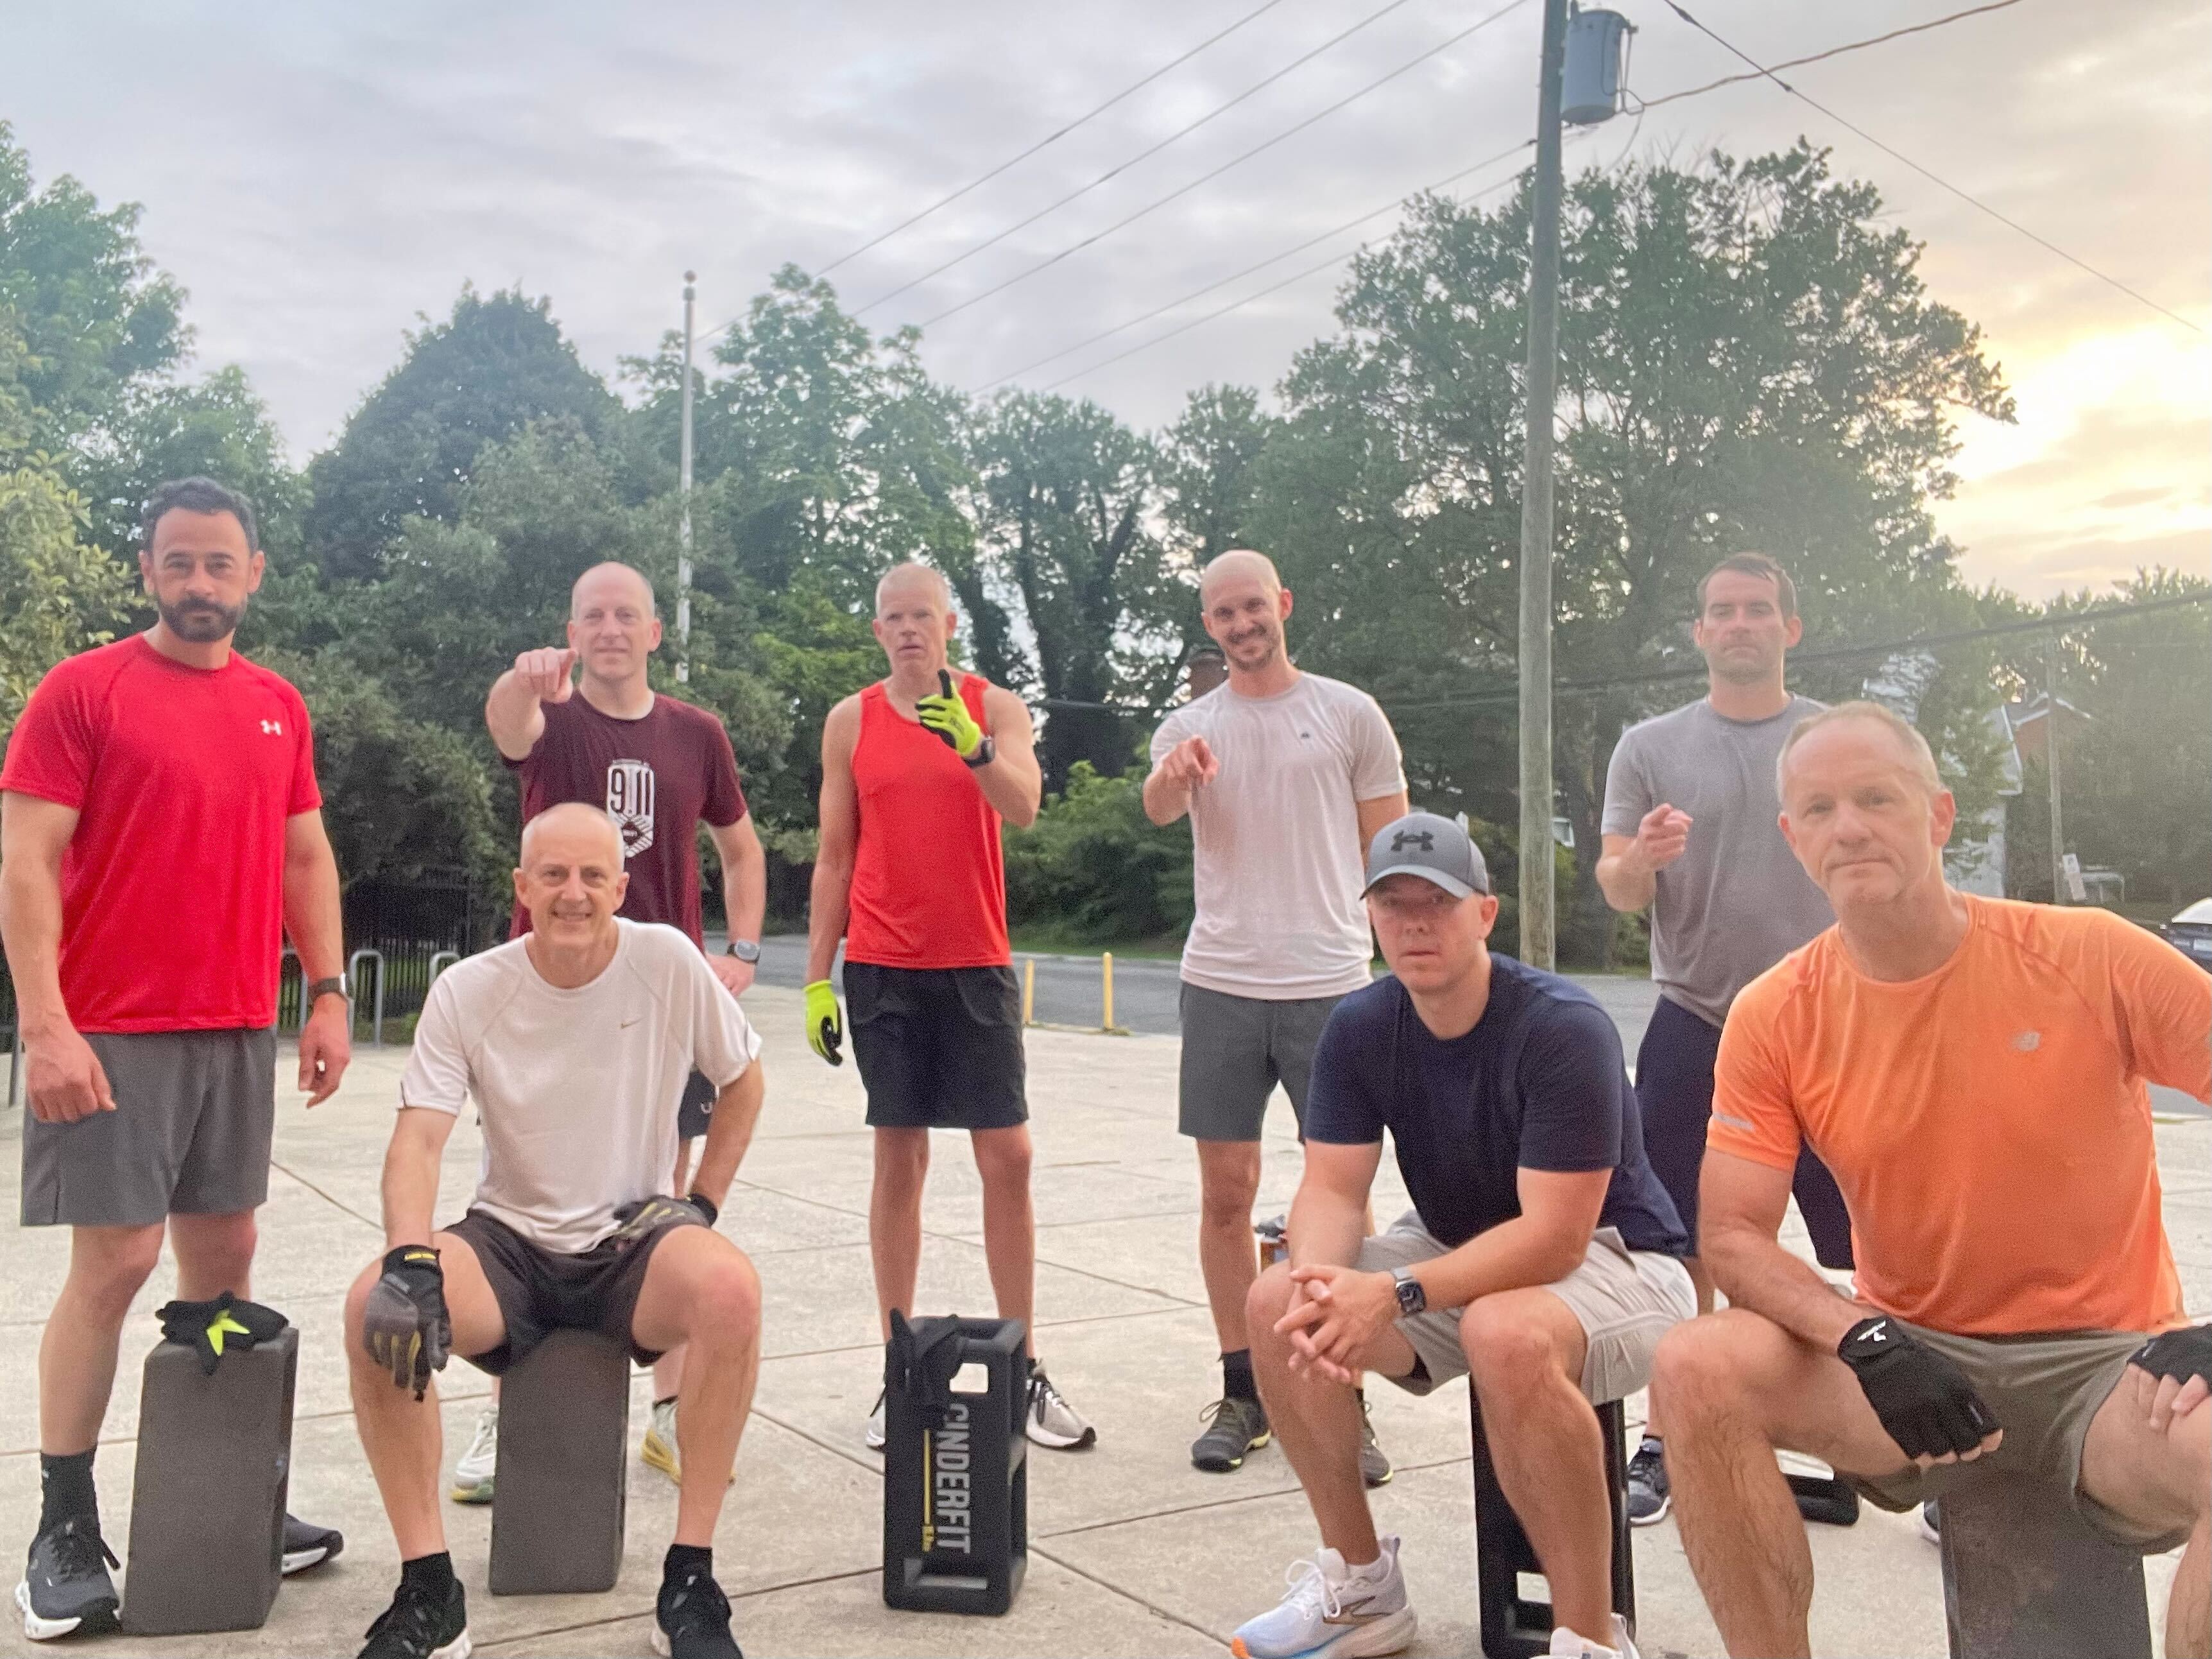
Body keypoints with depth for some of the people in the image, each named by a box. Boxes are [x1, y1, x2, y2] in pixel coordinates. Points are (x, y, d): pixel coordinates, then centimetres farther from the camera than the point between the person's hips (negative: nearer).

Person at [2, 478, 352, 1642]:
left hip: (239, 1033, 5)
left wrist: (327, 997, 7)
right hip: (113, 1033, -5)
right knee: (115, 1260, -4)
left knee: (224, 1257, 9)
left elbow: (306, 859, 15)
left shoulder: (279, 708, 12)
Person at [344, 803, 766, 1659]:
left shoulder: (668, 961, -8)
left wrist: (703, 1201, -2)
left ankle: (689, 1581, -18)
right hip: (511, 1243, 1)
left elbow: (742, 1079, 7)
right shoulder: (466, 991, -7)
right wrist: (411, 1261, -31)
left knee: (731, 1290, -33)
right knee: (372, 1306, -28)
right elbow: (418, 1138, -14)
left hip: (633, 1238, -1)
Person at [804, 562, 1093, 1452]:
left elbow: (1024, 805, -14)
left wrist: (972, 744, -32)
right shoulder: (850, 721, 6)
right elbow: (834, 859, 8)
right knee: (899, 1159, 3)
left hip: (976, 962, 0)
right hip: (882, 967, 0)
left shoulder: (995, 707, 4)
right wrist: (816, 979, 4)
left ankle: (1024, 1370, 9)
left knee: (1008, 1157, 0)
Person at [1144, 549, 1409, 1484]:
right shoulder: (1190, 725, 8)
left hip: (1331, 985, -2)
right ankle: (1241, 1395, 19)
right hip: (1220, 986, 2)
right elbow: (1157, 809, -15)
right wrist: (1174, 774, -37)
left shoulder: (1349, 714, 4)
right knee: (1226, 1194, 6)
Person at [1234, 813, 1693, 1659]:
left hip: (1614, 1263, -6)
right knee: (1275, 1305, -14)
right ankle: (1362, 1588, 5)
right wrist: (1320, 1283, -33)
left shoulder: (1563, 1026, -25)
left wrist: (1395, 1295, -38)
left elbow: (1553, 1237, -29)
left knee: (1506, 1333, -39)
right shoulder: (1359, 1028, -7)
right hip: (1461, 1256, 6)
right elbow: (1331, 1191, -10)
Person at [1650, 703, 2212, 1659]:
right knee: (1700, 1370, -24)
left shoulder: (2094, 959, -11)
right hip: (1910, 1361, 2)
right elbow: (1732, 1239, -4)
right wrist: (1863, 1340, -22)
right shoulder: (1773, 1018, -5)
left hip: (2106, 1362, -2)